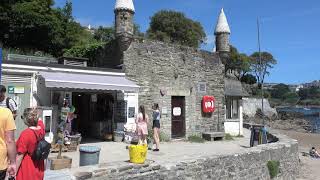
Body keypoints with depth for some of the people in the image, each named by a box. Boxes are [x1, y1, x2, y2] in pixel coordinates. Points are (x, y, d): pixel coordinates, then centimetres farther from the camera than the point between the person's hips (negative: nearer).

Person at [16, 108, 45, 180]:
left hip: (27, 169, -6)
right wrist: (34, 110, 28)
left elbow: (20, 155, -17)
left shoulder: (25, 133, -23)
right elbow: (39, 120, 20)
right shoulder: (41, 128, -8)